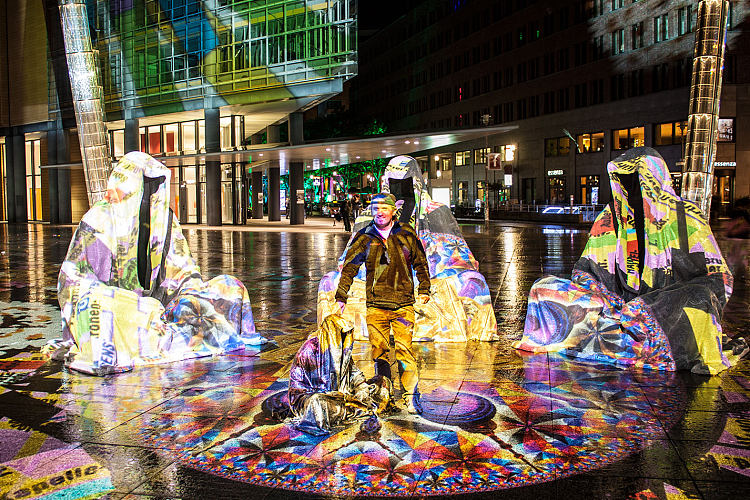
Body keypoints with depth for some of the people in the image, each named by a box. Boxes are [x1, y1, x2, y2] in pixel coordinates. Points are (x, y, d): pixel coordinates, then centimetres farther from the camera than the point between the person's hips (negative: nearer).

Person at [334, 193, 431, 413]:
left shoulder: (406, 234, 5)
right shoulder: (364, 237, 4)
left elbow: (420, 263, 16)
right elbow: (349, 268, 7)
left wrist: (424, 290, 12)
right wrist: (341, 297, 2)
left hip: (403, 305, -1)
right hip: (375, 305, 1)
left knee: (405, 350, -7)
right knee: (379, 352, 5)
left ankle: (411, 398, 2)